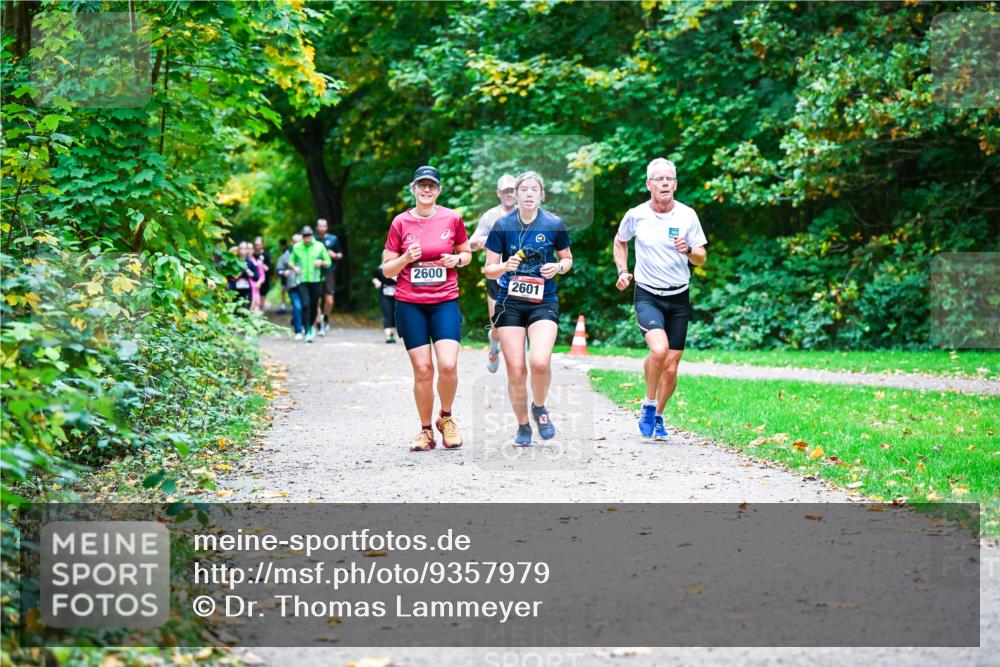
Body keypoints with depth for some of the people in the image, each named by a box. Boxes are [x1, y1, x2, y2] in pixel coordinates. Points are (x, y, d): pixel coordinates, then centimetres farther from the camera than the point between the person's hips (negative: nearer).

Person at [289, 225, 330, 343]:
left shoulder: (319, 246, 4)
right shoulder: (296, 247, 4)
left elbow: (328, 262, 10)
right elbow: (291, 261, 15)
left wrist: (321, 262, -12)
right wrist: (294, 267, -7)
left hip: (316, 280, 1)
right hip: (302, 281, -1)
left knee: (314, 306, 8)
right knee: (305, 305, -14)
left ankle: (311, 326, 34)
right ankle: (308, 332, -12)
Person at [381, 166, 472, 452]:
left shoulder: (452, 218, 3)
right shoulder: (401, 222, 2)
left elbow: (467, 254, 16)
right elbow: (387, 269, 6)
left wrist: (457, 259, -6)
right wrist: (406, 258, -13)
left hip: (445, 302, 0)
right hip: (409, 304, 0)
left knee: (448, 365, -15)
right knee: (422, 369, -3)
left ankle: (446, 418, 11)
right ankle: (425, 430, 13)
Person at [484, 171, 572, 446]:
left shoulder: (554, 224, -1)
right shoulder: (503, 225, -2)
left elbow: (567, 258, 14)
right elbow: (489, 269, 2)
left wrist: (558, 267, -8)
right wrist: (505, 266, -19)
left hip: (543, 302, -1)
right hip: (509, 302, 1)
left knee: (540, 362, -21)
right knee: (516, 369, -2)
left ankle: (539, 408, 9)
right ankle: (522, 426, 18)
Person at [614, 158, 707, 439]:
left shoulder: (687, 215, -2)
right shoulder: (635, 215, -4)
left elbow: (701, 258, 3)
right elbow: (620, 241, 18)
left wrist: (688, 250, -18)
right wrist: (622, 271, 5)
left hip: (679, 298, 2)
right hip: (647, 296, -2)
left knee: (671, 366, 3)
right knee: (659, 349, -27)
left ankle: (658, 416, 25)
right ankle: (649, 405, -4)